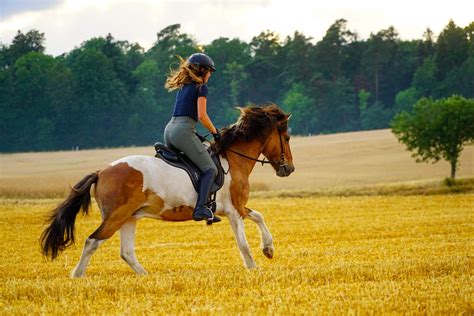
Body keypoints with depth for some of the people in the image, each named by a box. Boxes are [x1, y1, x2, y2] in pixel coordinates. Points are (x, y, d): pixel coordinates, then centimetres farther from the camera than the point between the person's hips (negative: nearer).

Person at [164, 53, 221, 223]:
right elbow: (202, 116, -10)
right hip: (184, 131, -8)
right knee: (210, 169, -10)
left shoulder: (182, 87, 23)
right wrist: (215, 132, 4)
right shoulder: (201, 87, 0)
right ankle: (201, 208, -28)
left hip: (169, 129, 8)